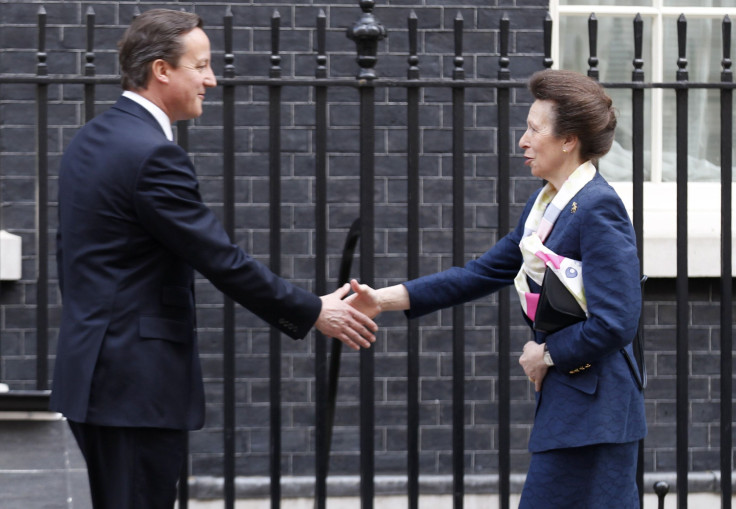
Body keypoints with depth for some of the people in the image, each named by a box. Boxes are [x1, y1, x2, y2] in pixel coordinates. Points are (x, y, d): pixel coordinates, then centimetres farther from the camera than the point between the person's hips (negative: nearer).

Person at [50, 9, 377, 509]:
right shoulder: (154, 154, -18)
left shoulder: (90, 141, 12)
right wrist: (314, 313, -8)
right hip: (139, 380, -10)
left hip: (94, 367, 10)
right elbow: (222, 259, -17)